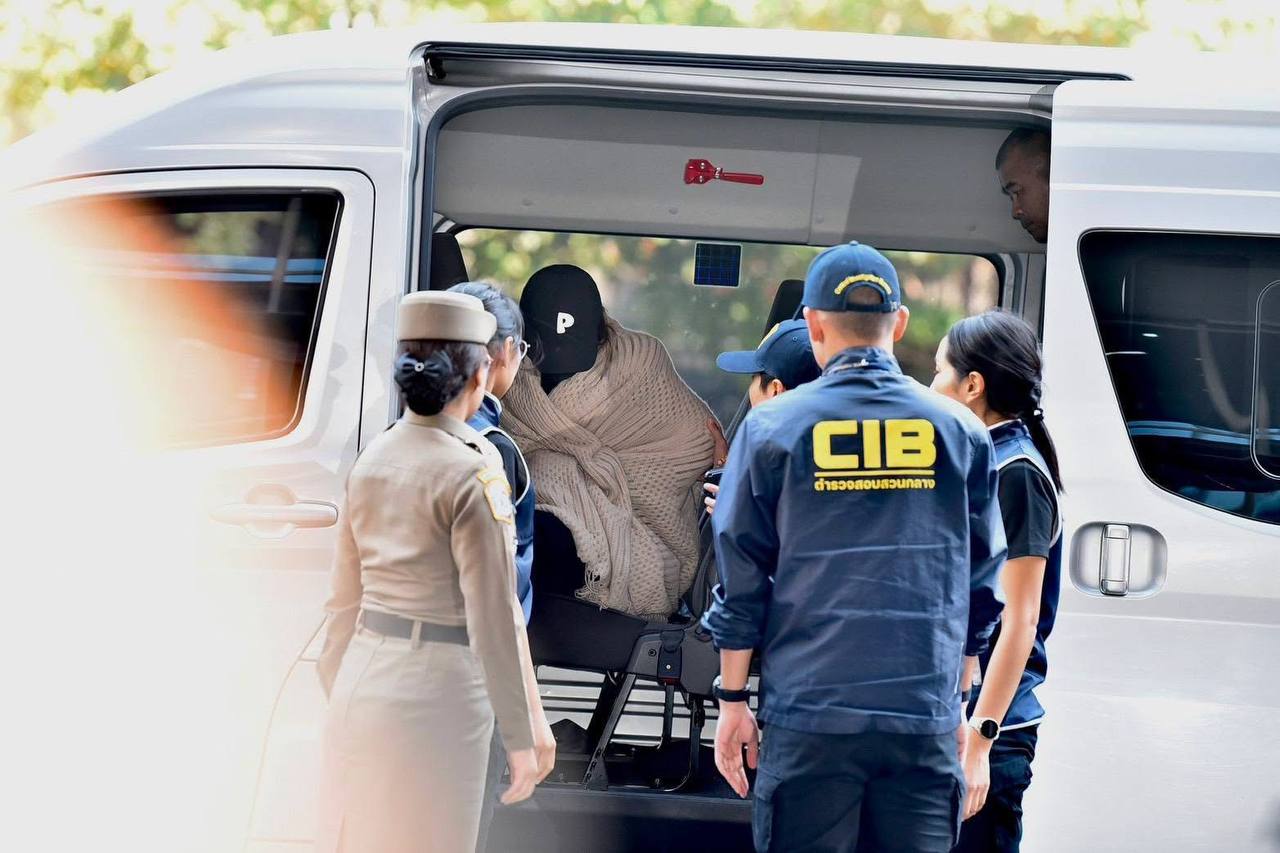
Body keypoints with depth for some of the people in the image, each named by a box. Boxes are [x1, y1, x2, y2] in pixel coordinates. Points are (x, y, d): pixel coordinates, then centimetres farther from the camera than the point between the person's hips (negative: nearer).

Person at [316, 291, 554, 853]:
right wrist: (521, 738, -9)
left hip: (361, 683, 7)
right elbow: (494, 618, -15)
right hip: (436, 693, -7)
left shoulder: (371, 461, 6)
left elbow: (346, 596, 13)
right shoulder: (471, 474, -14)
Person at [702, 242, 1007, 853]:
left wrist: (731, 702, 9)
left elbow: (740, 580, 2)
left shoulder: (772, 427, 0)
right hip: (925, 723, 2)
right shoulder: (961, 433, 6)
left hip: (807, 717, -2)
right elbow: (981, 589, 12)